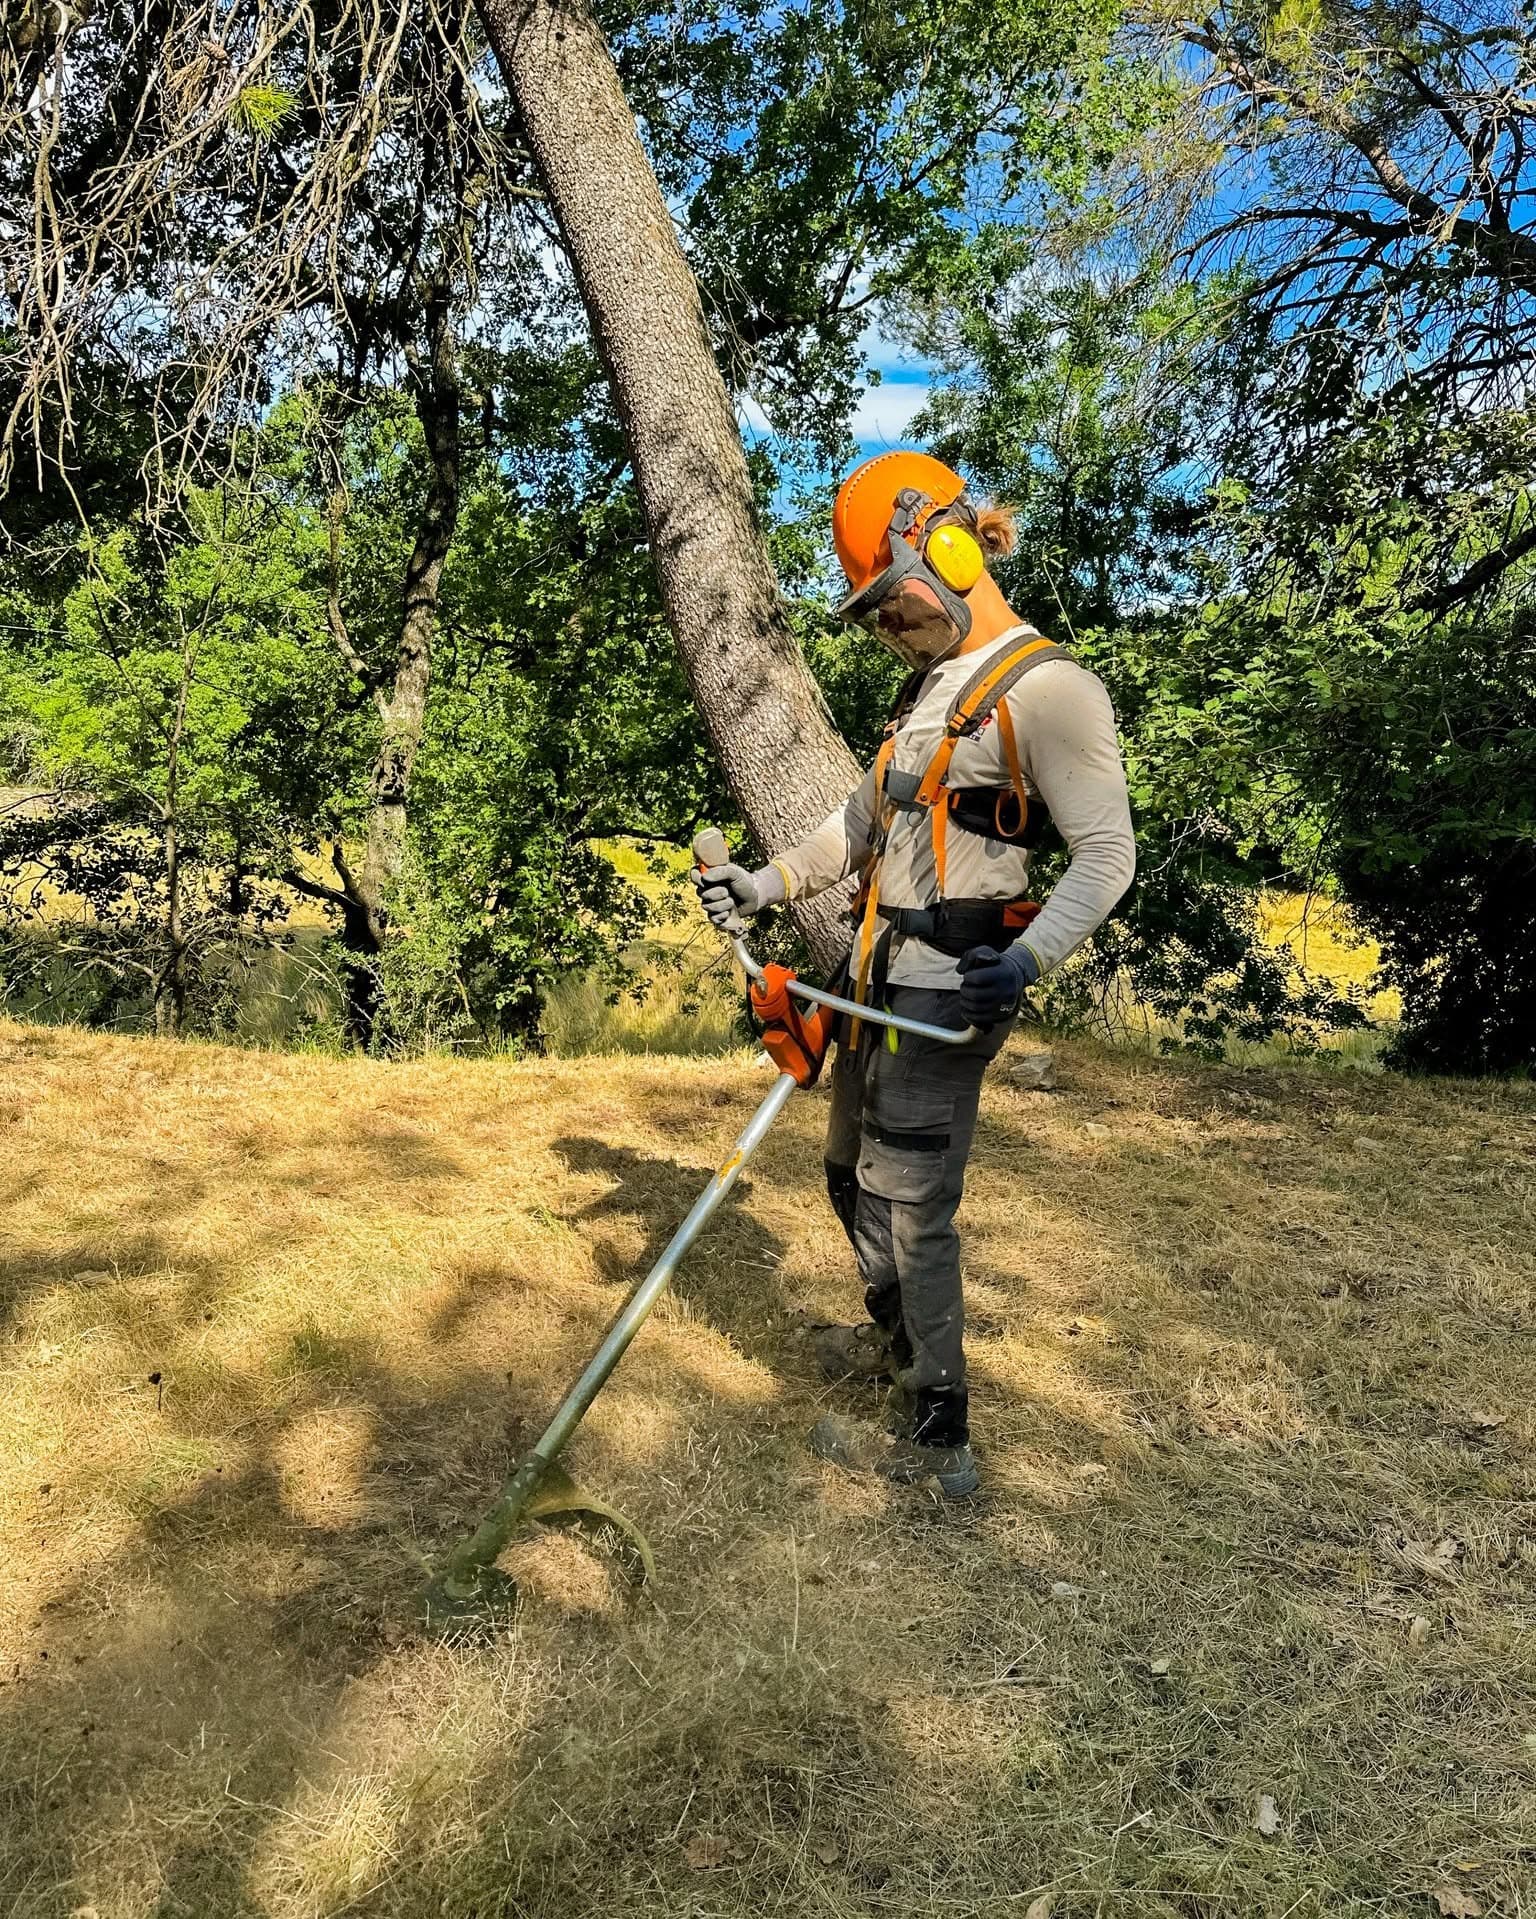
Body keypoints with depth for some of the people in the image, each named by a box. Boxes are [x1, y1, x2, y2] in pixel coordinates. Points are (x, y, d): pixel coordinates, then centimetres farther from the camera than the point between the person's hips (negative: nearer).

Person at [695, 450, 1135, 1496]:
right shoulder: (931, 686, 16)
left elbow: (1107, 852, -18)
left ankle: (938, 1439, 9)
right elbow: (863, 822, 22)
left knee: (909, 1204, -5)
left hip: (948, 993, -9)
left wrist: (1030, 957, -32)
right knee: (854, 1172, 20)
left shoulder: (1046, 687, -13)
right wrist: (763, 885, 15)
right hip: (879, 977, 9)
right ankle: (892, 1338, 43)